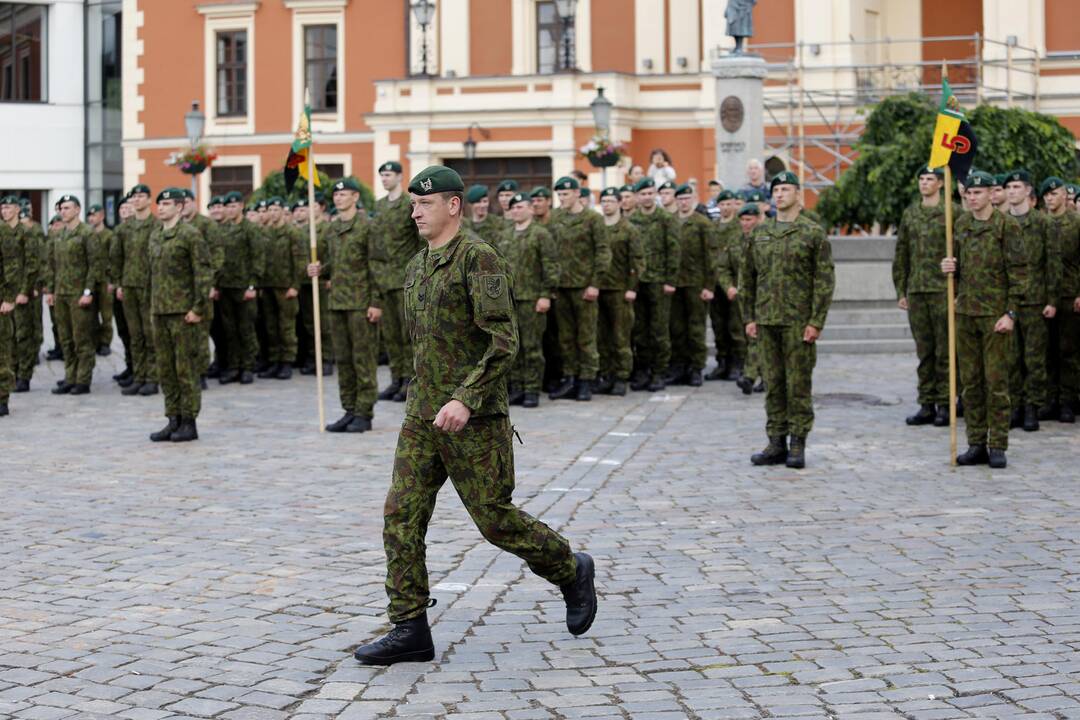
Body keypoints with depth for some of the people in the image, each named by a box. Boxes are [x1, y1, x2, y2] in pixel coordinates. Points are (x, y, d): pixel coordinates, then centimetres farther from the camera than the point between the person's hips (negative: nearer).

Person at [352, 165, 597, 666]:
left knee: (494, 518, 0)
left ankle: (571, 573, 24)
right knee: (401, 517, -1)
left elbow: (504, 341, -20)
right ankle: (410, 630, 2)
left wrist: (466, 400, -27)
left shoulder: (478, 259, -12)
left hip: (473, 417, -8)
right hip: (423, 416, 8)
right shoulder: (416, 267, 14)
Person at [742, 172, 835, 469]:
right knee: (773, 383, 7)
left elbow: (825, 279, -6)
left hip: (798, 321, -4)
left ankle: (798, 446, 4)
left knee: (798, 384, -1)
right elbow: (748, 277, 16)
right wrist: (749, 317, 9)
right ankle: (776, 443, 13)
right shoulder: (760, 233, 12)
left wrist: (816, 321, -12)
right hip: (767, 320, 4)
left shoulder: (813, 233, -2)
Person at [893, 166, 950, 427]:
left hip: (943, 291, -5)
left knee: (944, 351, -1)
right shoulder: (910, 214, 13)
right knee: (924, 352, 7)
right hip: (916, 291, 5)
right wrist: (901, 291, 10)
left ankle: (944, 405, 4)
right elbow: (901, 255, 15)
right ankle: (927, 405, 12)